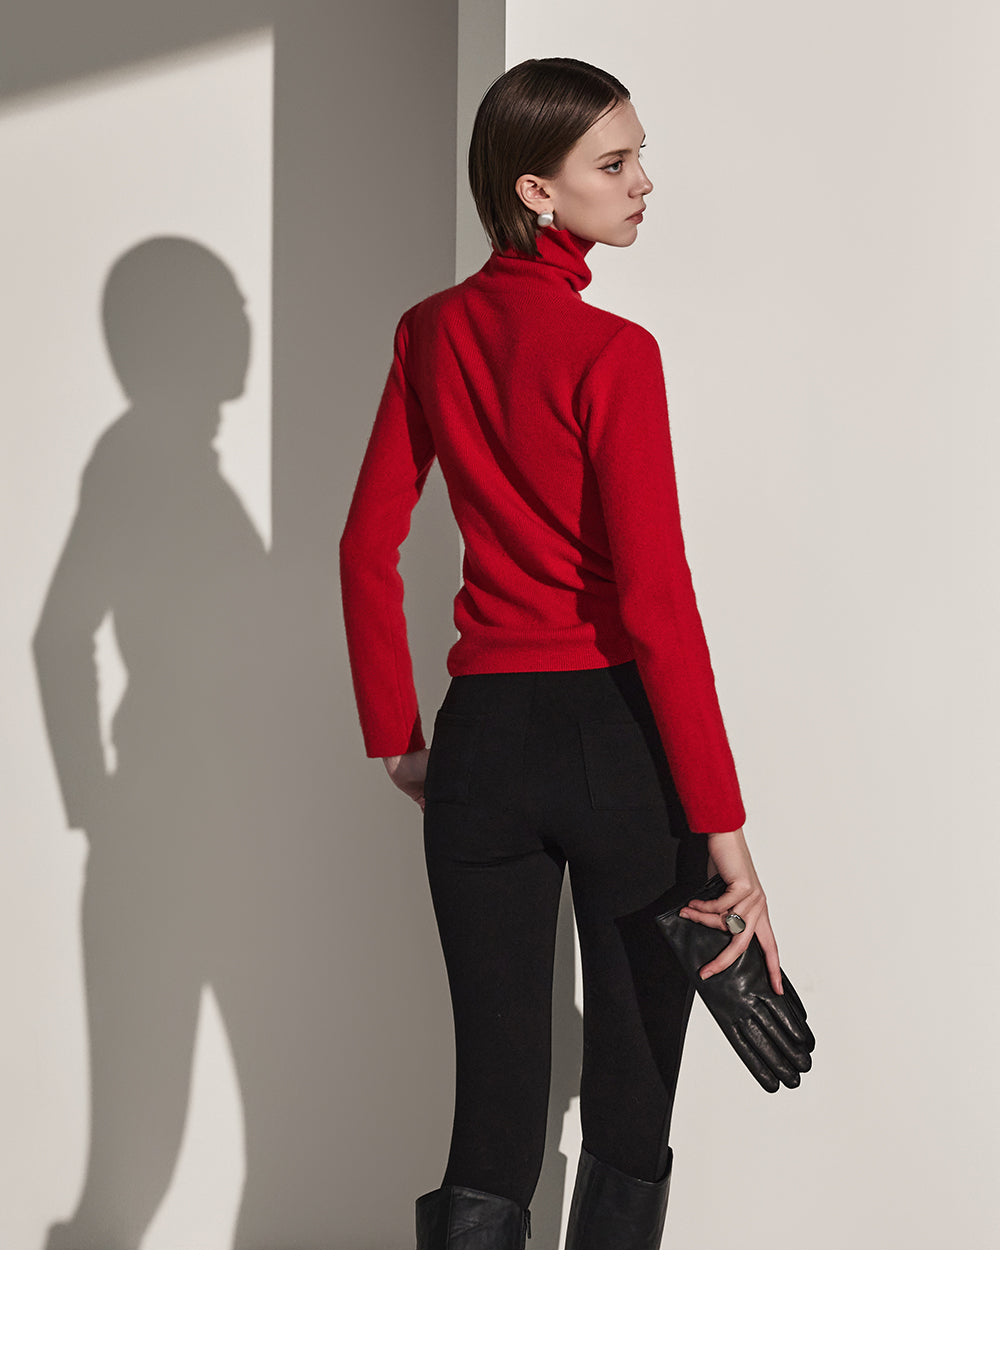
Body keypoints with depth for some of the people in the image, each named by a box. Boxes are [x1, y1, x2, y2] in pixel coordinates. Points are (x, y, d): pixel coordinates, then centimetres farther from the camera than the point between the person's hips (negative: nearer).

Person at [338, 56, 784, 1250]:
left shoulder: (431, 333, 7)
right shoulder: (610, 353, -11)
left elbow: (368, 546, 8)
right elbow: (655, 595, -16)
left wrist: (395, 736, 16)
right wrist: (724, 828, -14)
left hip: (484, 745, 5)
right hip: (624, 741, -4)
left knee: (494, 1112, 6)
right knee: (630, 1109, 12)